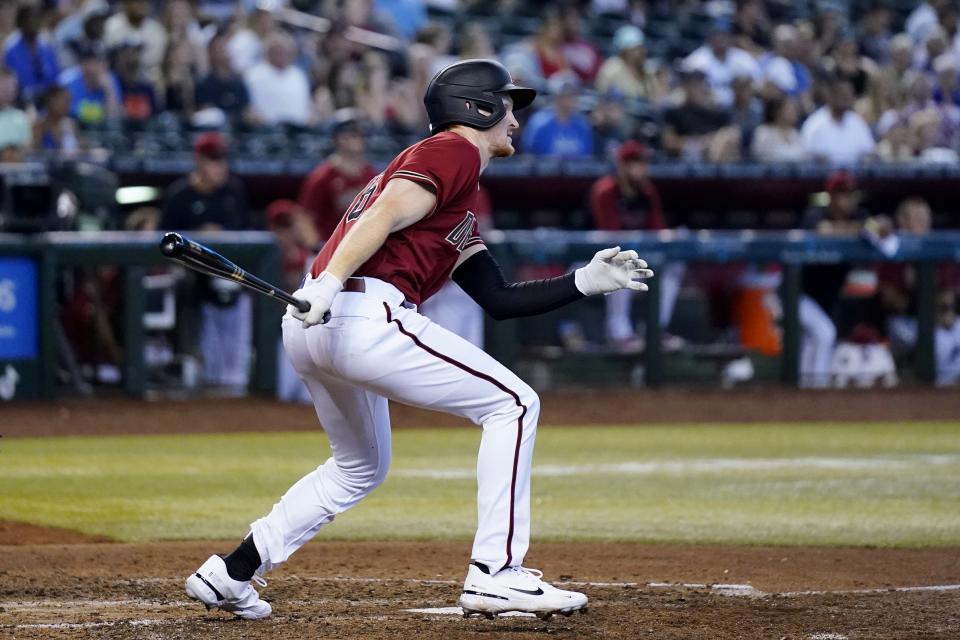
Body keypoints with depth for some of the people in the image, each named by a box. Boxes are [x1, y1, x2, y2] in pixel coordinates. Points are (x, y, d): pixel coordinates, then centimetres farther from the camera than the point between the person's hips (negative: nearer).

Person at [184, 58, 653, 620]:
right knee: (513, 404, -3)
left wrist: (586, 282, 19)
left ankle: (231, 574, 25)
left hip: (308, 330, 10)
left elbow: (499, 299, 26)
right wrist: (328, 283, -26)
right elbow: (385, 215, -14)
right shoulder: (455, 151, 1)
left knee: (362, 467, 28)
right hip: (367, 316, -10)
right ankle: (496, 575, -9)